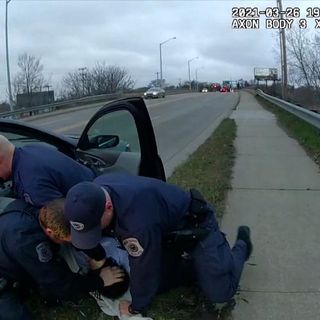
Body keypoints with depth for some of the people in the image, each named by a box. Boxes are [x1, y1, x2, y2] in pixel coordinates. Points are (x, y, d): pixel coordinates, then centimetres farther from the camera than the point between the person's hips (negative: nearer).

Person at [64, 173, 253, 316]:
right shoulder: (96, 190, -19)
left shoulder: (137, 219, -45)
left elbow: (143, 268, -28)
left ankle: (241, 245, 23)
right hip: (167, 230, 7)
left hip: (197, 226, -7)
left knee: (220, 293, -3)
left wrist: (136, 307, -10)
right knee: (159, 285, 8)